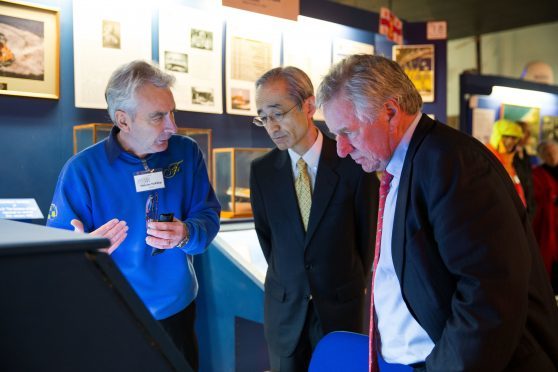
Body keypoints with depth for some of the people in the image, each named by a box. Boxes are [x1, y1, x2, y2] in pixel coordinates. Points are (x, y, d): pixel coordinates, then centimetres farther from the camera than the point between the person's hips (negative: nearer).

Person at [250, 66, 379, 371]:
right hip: (284, 308, 2)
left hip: (341, 305, -2)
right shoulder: (261, 170, -4)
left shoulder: (353, 164, -12)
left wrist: (353, 285, 10)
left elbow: (367, 230, 0)